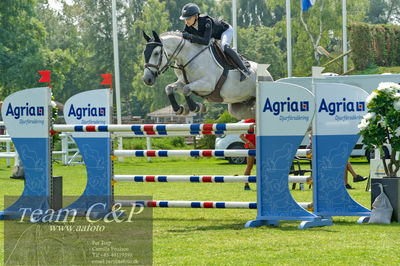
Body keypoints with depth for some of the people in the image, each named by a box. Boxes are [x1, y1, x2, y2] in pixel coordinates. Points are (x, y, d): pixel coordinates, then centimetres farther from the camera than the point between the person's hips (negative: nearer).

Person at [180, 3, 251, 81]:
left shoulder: (206, 21, -42)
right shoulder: (188, 26, -22)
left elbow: (206, 41, -51)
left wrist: (190, 37, -58)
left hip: (226, 30, -8)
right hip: (213, 36, 8)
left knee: (224, 46, -35)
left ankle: (244, 69, -27)